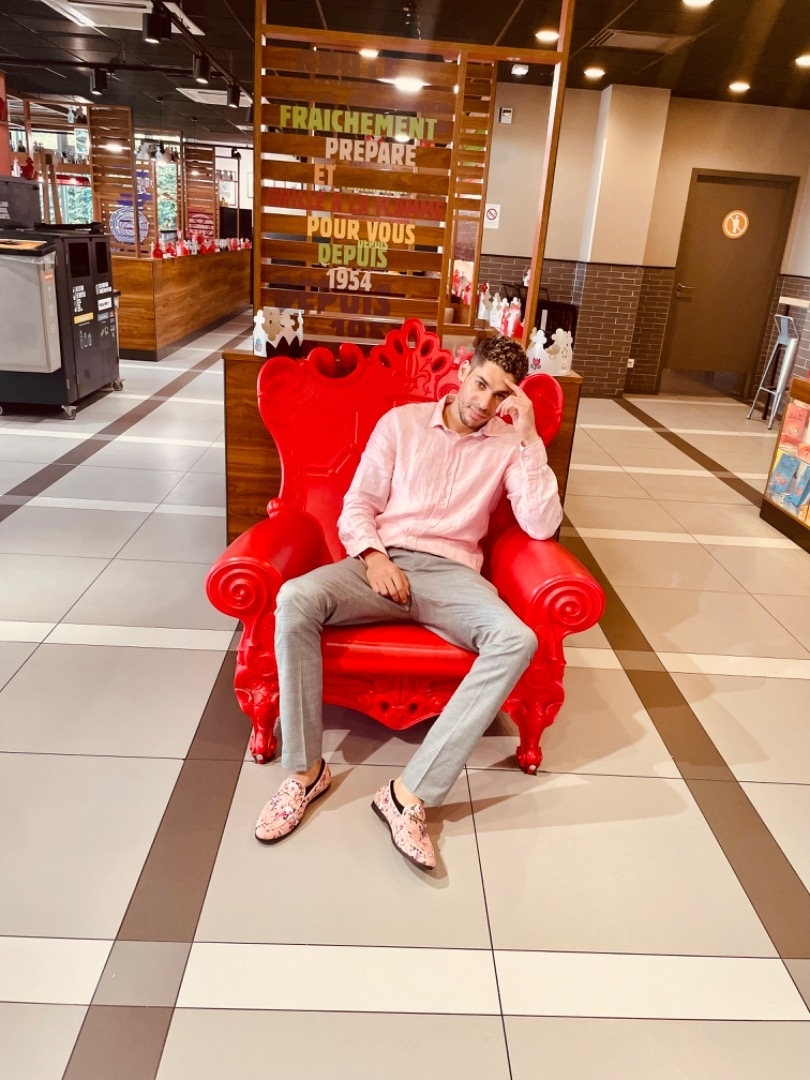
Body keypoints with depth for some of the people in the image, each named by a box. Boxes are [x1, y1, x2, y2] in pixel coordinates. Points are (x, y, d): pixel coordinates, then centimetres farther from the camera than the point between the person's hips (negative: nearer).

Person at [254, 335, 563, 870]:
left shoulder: (507, 445, 9)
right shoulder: (402, 421, 10)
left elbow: (543, 526, -4)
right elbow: (357, 505, 7)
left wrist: (529, 439, -7)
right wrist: (373, 555, -14)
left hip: (451, 575, 0)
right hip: (382, 562, 1)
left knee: (518, 641, -32)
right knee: (295, 598, -30)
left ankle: (410, 792, -30)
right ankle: (306, 769, -16)